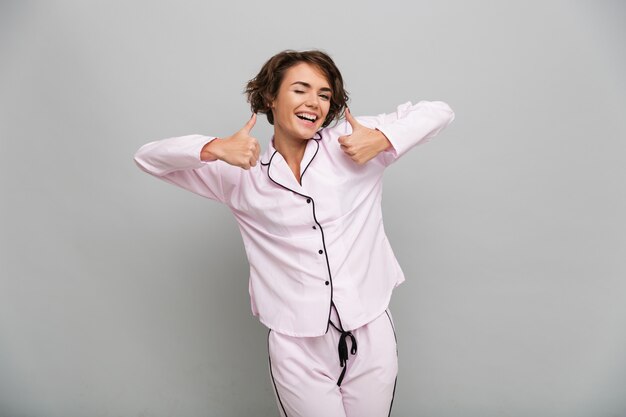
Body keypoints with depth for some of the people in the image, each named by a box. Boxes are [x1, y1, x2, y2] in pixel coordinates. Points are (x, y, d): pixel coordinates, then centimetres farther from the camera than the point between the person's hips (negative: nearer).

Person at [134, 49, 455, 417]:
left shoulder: (348, 141, 0)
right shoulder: (241, 171, 2)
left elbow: (438, 111, 4)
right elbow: (149, 157, 4)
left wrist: (383, 140, -13)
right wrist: (213, 149, -14)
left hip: (371, 336, 1)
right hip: (297, 348, -1)